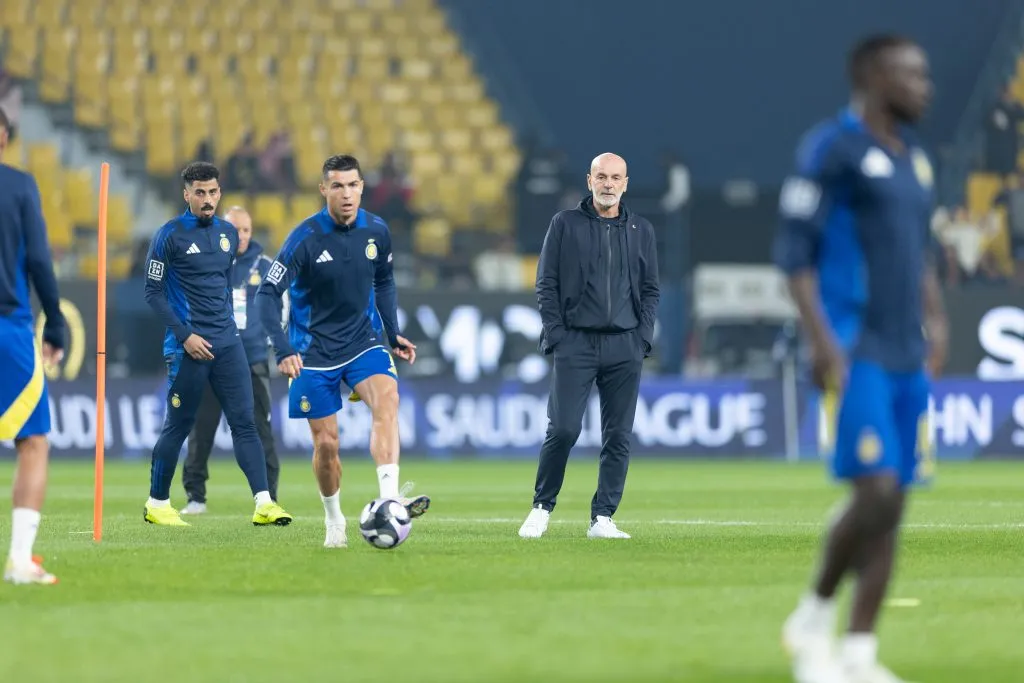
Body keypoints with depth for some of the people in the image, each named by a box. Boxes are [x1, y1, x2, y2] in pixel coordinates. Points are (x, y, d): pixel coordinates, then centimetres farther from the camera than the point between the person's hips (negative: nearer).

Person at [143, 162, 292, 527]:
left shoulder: (228, 233, 11)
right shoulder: (170, 235, -6)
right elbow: (153, 292, -6)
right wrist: (184, 335, -12)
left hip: (227, 343, 5)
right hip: (188, 346, -5)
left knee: (244, 421, -4)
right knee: (178, 426, 2)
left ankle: (263, 503, -11)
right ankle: (157, 504, 16)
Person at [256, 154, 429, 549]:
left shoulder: (376, 231, -3)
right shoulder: (305, 238, -16)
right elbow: (267, 295, -16)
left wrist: (393, 334, 9)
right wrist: (284, 350, -28)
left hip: (363, 341, 2)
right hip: (314, 351, -2)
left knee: (387, 399, -27)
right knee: (326, 443, 1)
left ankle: (390, 497, -39)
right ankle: (334, 522, 25)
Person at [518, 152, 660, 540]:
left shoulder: (641, 231, 12)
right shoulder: (565, 224, 5)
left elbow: (650, 290, 14)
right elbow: (546, 284, 3)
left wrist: (643, 338, 2)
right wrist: (555, 334, -6)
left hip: (624, 349, 3)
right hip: (575, 344, -3)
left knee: (618, 436, 1)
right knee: (563, 428, -11)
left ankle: (602, 518, 6)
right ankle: (542, 508, 6)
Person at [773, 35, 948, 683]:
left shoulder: (914, 155, 16)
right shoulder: (832, 149, -8)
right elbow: (795, 250, -11)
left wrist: (936, 319, 15)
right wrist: (822, 339, -17)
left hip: (907, 356, 8)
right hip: (856, 354, -8)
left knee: (892, 505, 4)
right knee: (877, 490, -16)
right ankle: (814, 618, 4)